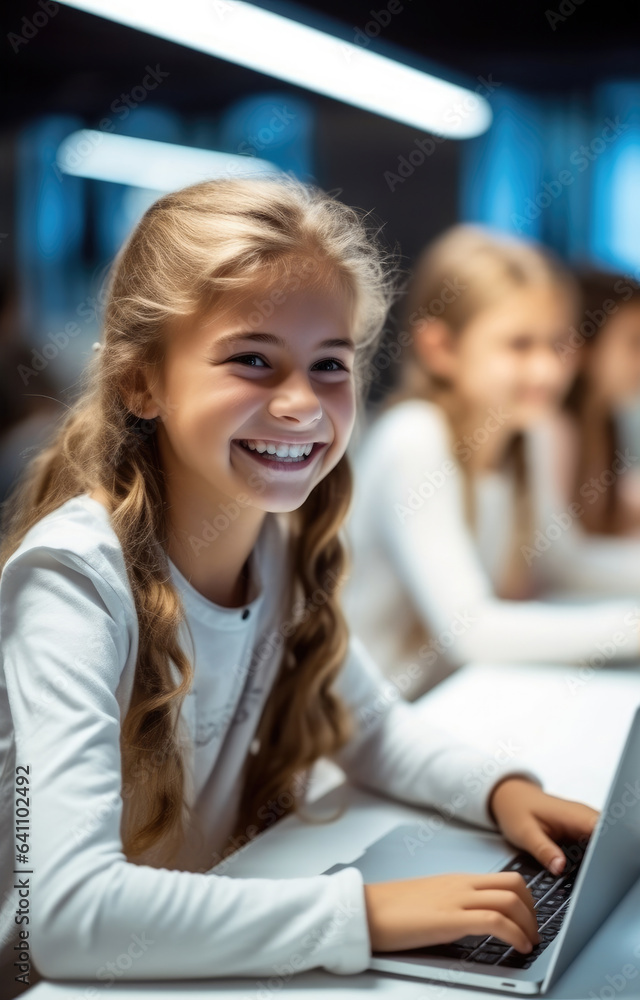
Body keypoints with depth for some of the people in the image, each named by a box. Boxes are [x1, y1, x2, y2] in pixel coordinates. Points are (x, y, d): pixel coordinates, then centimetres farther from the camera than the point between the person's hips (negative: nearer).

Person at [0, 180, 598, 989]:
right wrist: (364, 912, -30)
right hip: (72, 979, -5)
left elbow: (370, 728, 12)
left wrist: (500, 789, -6)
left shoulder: (283, 543, -4)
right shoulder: (75, 578, -24)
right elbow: (67, 912, -33)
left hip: (234, 945, 5)